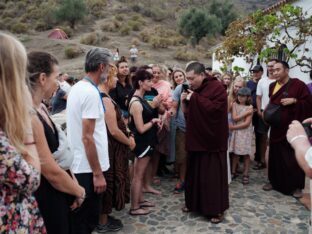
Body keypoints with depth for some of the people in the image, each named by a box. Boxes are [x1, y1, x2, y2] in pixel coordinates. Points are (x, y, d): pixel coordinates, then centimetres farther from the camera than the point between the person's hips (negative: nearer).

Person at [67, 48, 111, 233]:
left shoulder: (77, 88, 10)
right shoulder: (91, 93, -20)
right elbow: (87, 137, -23)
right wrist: (98, 173, -19)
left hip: (78, 164, 9)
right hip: (88, 168, -9)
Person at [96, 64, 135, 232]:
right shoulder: (105, 100, -23)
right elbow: (114, 131, -23)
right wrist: (129, 142, -9)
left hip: (105, 145, 10)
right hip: (109, 147, -10)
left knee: (107, 182, 19)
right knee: (108, 181, 4)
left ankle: (103, 216, 34)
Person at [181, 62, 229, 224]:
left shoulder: (217, 88, -12)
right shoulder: (194, 90, 11)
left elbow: (214, 108, -25)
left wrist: (194, 98, -20)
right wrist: (184, 102, -6)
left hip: (212, 140, -7)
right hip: (196, 138, 7)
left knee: (213, 175, 2)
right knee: (194, 172, 14)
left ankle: (217, 209, 17)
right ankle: (193, 203, 30)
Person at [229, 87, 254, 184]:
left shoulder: (250, 107, -6)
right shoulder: (235, 104, 2)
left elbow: (246, 123, -13)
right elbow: (234, 118, -9)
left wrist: (233, 127, -14)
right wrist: (246, 113, -14)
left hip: (245, 132, -2)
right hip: (236, 132, 2)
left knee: (246, 153, 2)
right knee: (235, 152, 8)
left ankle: (246, 174, 11)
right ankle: (233, 172, 18)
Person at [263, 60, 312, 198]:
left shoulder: (298, 84, -8)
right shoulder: (272, 86, 9)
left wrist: (294, 100, -20)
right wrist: (266, 113, 2)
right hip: (277, 128, 5)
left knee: (294, 158, 2)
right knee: (275, 156, 10)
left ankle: (297, 186, 17)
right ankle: (274, 181, 25)